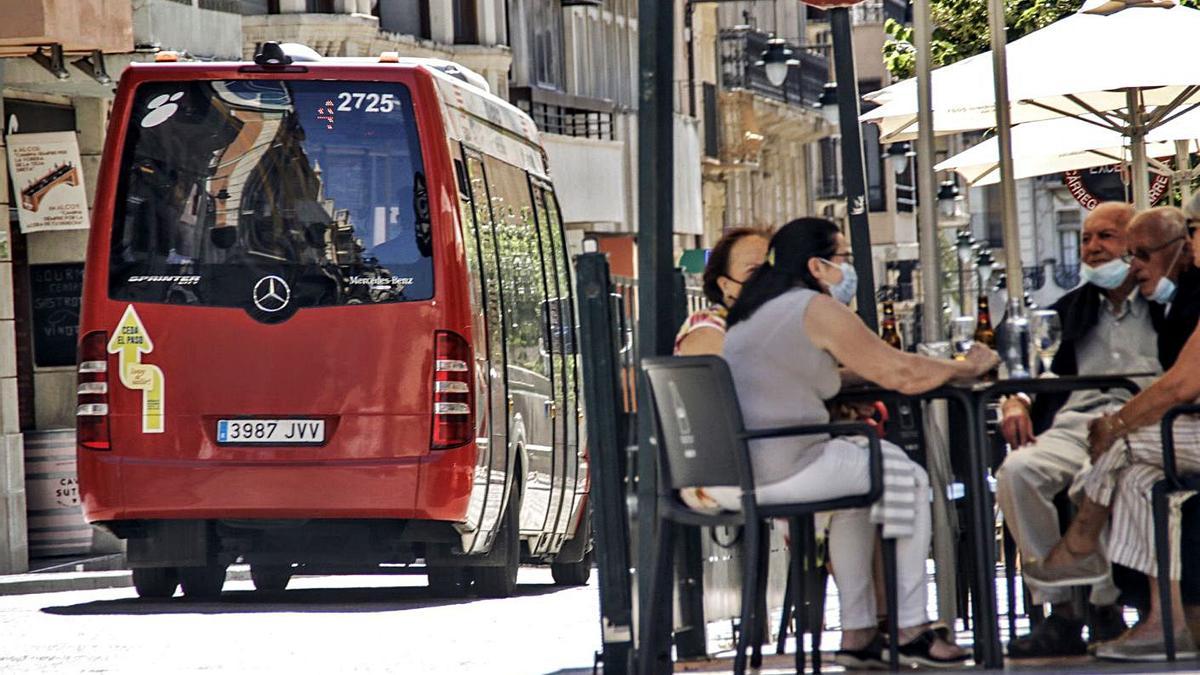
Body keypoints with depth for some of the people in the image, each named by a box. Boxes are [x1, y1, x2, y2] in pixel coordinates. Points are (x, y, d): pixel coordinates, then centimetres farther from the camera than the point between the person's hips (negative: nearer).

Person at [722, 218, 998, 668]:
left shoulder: (752, 312, 20)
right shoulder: (816, 309, -7)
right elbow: (901, 374, -7)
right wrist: (968, 368, 12)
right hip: (782, 470, -9)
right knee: (911, 481, 9)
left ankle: (857, 635, 28)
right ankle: (912, 630, 12)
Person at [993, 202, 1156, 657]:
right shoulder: (1068, 310, 30)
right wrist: (1015, 402, 1)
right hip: (1073, 425, 4)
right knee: (1016, 471, -29)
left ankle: (1105, 609, -24)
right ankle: (1060, 612, -25)